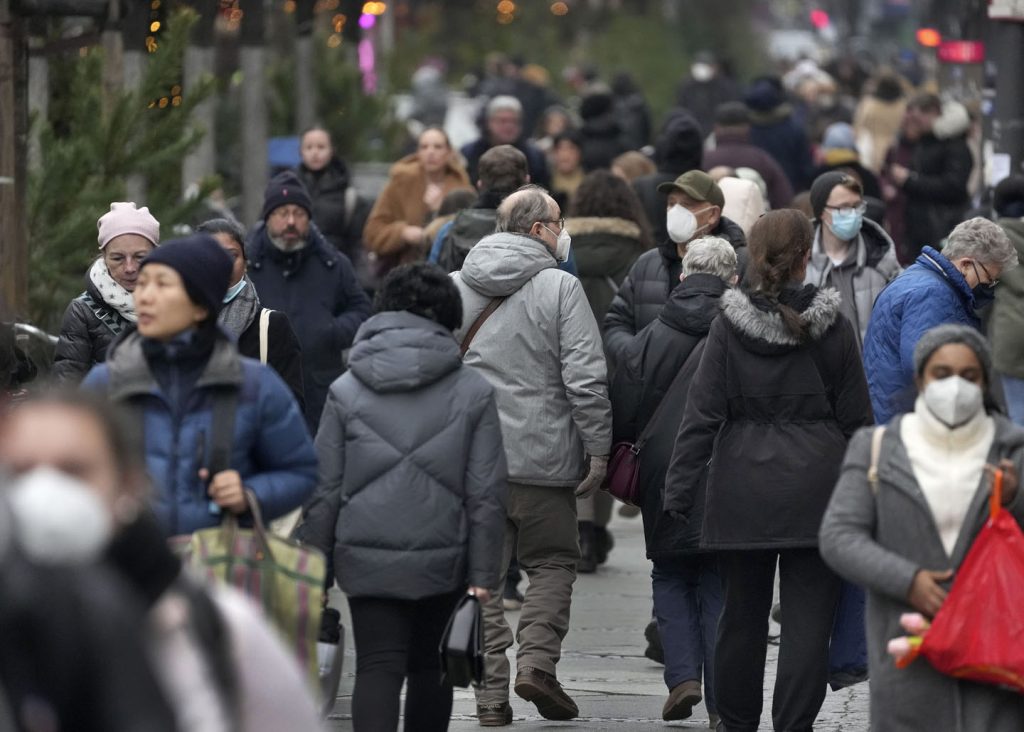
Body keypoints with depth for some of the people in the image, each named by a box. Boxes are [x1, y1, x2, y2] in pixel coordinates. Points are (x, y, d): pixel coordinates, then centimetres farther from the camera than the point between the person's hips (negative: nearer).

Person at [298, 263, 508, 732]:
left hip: (366, 559, -1)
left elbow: (324, 488, 1)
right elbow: (486, 491, -1)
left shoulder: (346, 391, 1)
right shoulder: (473, 392, 0)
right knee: (430, 668, 16)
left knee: (377, 668, -4)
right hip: (442, 559, 1)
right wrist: (483, 574, 2)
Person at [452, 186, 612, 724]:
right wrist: (598, 449, -4)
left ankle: (490, 692, 5)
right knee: (552, 562, 12)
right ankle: (537, 658, -7)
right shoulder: (559, 287, -7)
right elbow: (585, 378, -11)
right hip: (543, 457, -3)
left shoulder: (454, 287, 7)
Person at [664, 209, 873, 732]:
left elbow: (702, 414, -5)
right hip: (814, 486, -1)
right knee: (807, 619, 2)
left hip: (742, 488, 1)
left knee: (742, 614, 11)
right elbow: (856, 417, 4)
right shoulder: (830, 325, -2)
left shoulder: (730, 325, -3)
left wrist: (678, 493, -2)